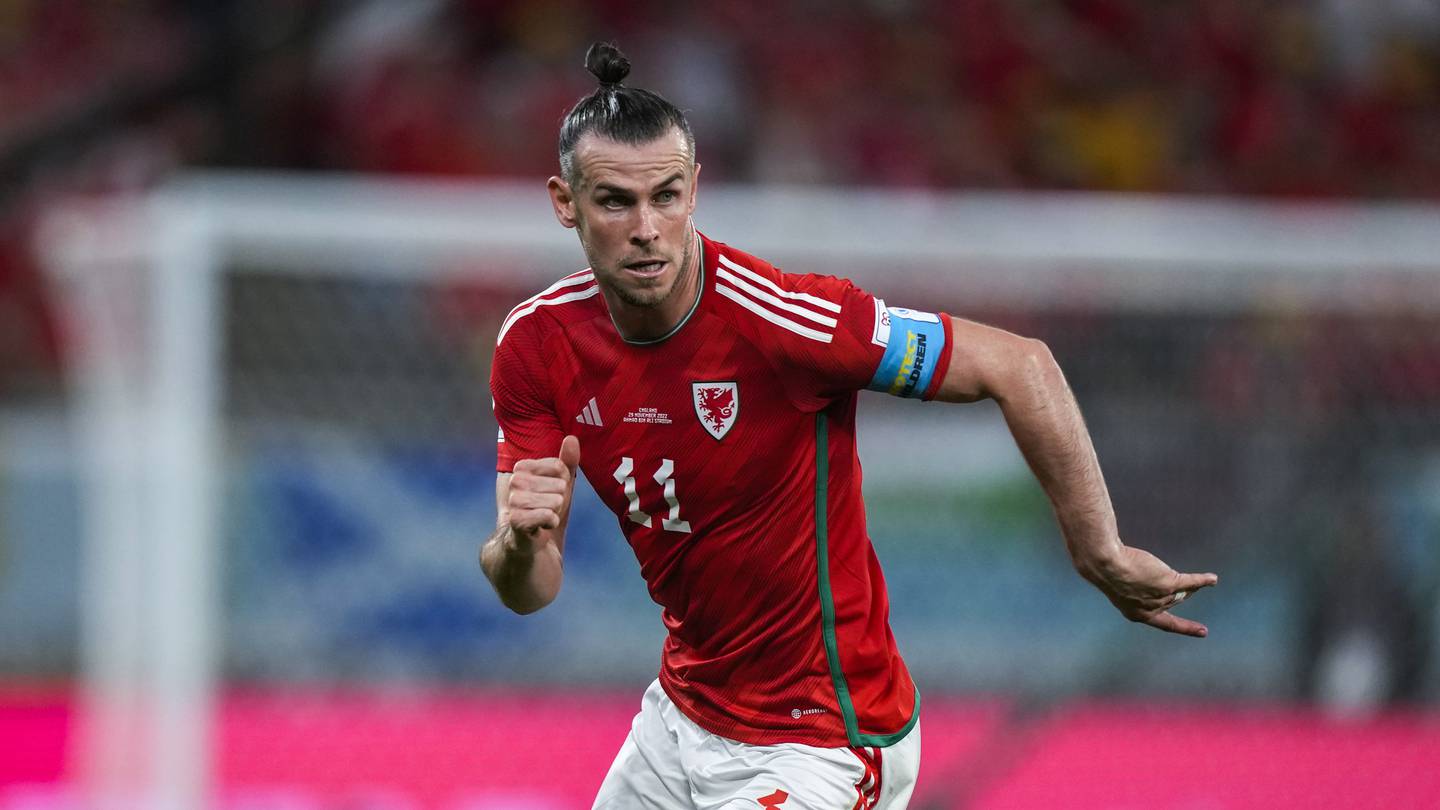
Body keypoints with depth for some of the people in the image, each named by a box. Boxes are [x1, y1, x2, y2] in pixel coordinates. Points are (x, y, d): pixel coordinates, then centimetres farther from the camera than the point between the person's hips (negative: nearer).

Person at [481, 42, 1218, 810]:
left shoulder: (775, 318, -26)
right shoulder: (537, 343, -9)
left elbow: (1017, 365, -21)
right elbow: (527, 591, -7)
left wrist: (1099, 553, -18)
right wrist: (520, 541, -31)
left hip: (819, 745, -6)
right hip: (683, 712, 6)